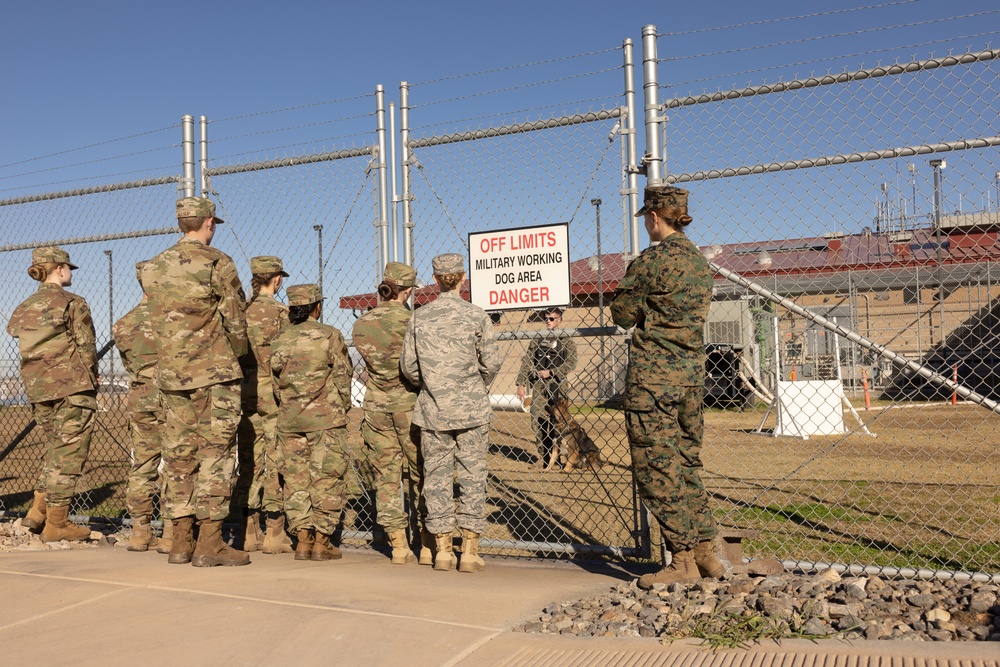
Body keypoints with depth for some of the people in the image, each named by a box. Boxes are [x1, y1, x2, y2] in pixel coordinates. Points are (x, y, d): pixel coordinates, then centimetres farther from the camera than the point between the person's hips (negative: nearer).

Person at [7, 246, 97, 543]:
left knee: (56, 449, 20)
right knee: (68, 453, 0)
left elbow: (26, 351, 12)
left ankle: (38, 512, 16)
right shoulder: (72, 303, -5)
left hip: (37, 388, 7)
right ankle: (56, 524, 2)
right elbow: (86, 349, -7)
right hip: (72, 387, -6)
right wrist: (91, 385, 4)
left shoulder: (24, 308, 14)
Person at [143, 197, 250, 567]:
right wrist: (236, 355, 10)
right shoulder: (217, 263, -7)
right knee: (214, 452, -2)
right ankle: (210, 543, -4)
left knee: (178, 454, 10)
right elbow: (236, 320, -6)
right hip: (214, 371, -5)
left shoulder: (153, 269, 9)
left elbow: (158, 321, 9)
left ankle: (180, 541, 14)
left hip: (170, 373, 5)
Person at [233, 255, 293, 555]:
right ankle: (275, 534, 0)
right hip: (273, 392, -6)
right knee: (277, 463, -1)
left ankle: (249, 532, 14)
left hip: (244, 392, 6)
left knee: (248, 462, 10)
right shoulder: (278, 311, -8)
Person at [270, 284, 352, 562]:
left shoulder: (279, 341, 7)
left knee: (296, 477, 10)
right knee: (328, 477, 2)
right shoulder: (329, 336, -5)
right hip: (325, 418, -4)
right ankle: (321, 542, 3)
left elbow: (276, 383, 9)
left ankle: (302, 539, 10)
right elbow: (342, 377, -3)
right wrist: (342, 410, 10)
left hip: (289, 419, 4)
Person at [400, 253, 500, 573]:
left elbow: (408, 366, 2)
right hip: (471, 409, -1)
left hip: (432, 411, 2)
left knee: (436, 477, 8)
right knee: (472, 477, 4)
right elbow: (491, 363, -3)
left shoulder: (419, 317, 1)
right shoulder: (476, 315, -4)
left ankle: (443, 550, 13)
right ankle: (470, 551, 5)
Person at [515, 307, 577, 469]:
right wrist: (521, 384, 4)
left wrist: (551, 372, -13)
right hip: (538, 385, 3)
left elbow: (571, 364, -6)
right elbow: (526, 363, 11)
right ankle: (543, 456, 10)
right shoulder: (537, 340, 14)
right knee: (537, 422, -2)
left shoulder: (567, 341, 5)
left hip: (557, 385, -3)